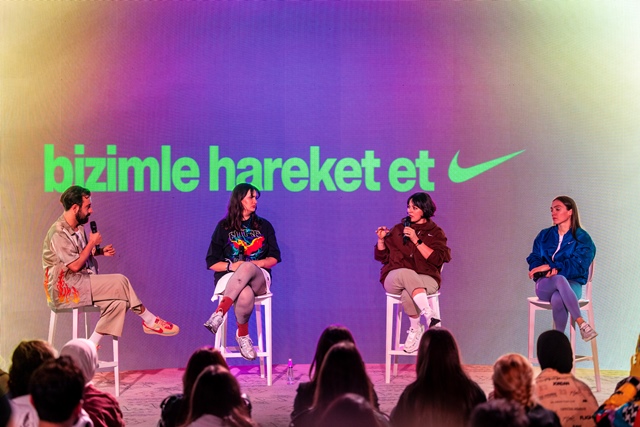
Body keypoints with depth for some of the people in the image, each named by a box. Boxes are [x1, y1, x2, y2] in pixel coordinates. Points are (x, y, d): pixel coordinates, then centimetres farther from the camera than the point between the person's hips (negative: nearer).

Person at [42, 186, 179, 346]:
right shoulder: (59, 233, -18)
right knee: (119, 282, -17)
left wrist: (100, 251, 5)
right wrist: (92, 243, -10)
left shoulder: (78, 227, 10)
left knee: (117, 300, -12)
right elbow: (75, 265, -21)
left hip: (77, 283, 9)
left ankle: (92, 345, -10)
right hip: (64, 288, -9)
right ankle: (150, 321, -3)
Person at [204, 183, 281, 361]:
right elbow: (212, 262, 7)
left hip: (259, 279, 1)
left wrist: (254, 264, -10)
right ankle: (243, 336, -24)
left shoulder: (264, 226, 16)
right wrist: (231, 266, -14)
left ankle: (220, 313, -43)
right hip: (229, 278, -1)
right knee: (245, 296, -42)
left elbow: (274, 258, 10)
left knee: (248, 268, -41)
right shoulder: (224, 227, 10)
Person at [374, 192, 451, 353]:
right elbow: (382, 257, 14)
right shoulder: (398, 229, 16)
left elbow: (437, 259, -6)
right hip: (394, 278, 2)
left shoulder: (435, 233, 11)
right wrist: (381, 239, -4)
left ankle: (415, 329, -26)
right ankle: (428, 314, -44)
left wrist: (416, 240, -11)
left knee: (407, 294, -39)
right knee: (406, 273, -39)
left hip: (425, 278, -1)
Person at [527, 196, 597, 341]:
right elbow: (534, 259, 9)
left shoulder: (582, 238, 4)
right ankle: (582, 324, -44)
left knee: (557, 299, -41)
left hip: (571, 285, -2)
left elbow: (578, 266, -9)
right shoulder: (544, 235, 17)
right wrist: (549, 271, -13)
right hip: (545, 285, 2)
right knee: (560, 279, -39)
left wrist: (549, 266, -18)